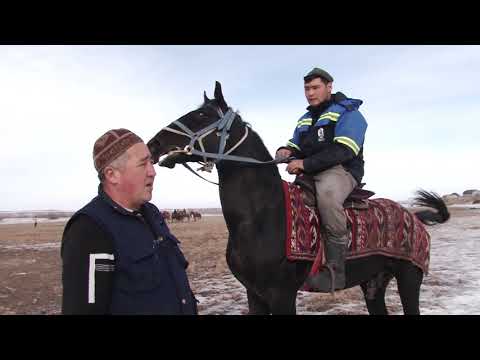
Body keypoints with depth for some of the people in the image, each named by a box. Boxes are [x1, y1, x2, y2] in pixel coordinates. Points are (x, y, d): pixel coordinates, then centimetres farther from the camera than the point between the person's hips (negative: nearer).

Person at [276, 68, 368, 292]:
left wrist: (305, 163, -23)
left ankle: (335, 269, -35)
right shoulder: (304, 120, 22)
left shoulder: (347, 113, -2)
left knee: (327, 192, -40)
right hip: (309, 176, 8)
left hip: (341, 171, -8)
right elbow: (296, 146, 24)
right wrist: (287, 151, -2)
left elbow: (343, 151, -16)